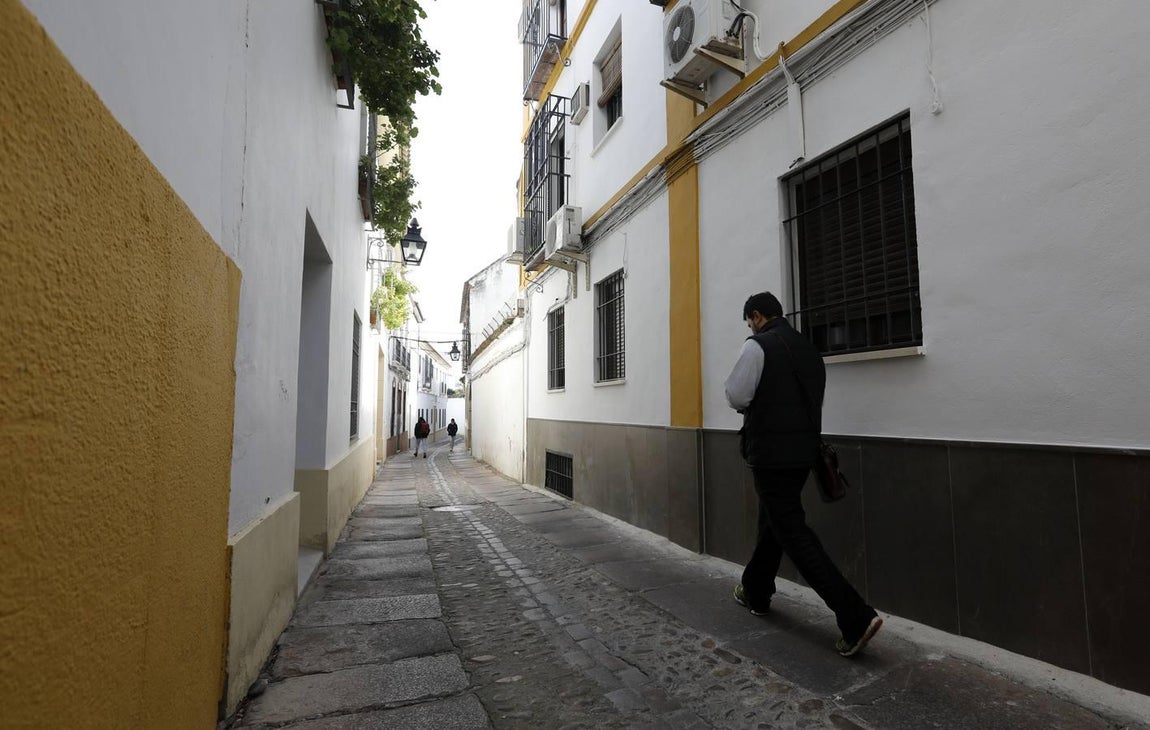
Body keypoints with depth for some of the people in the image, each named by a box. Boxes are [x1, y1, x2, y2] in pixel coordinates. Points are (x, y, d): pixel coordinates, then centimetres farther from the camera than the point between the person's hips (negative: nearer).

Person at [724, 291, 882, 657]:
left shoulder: (757, 346, -12)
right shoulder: (808, 349, 12)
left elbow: (736, 396, -14)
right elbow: (813, 399, 17)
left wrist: (755, 405, 7)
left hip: (771, 452, -9)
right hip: (803, 449, 9)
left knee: (794, 534, -3)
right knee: (772, 522, 21)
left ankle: (856, 616, -6)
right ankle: (755, 592, 36)